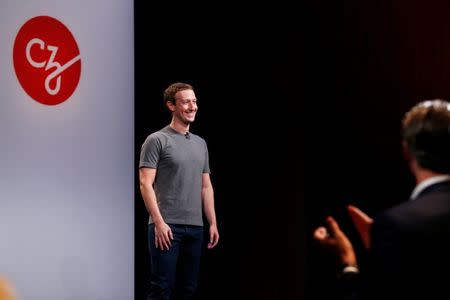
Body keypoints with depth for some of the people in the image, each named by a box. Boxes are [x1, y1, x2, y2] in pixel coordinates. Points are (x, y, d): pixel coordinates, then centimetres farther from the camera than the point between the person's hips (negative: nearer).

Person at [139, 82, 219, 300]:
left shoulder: (200, 143, 17)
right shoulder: (157, 140, -3)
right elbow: (145, 184, -9)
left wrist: (213, 223, 11)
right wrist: (159, 222, -17)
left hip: (195, 227, 7)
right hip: (166, 227, -6)